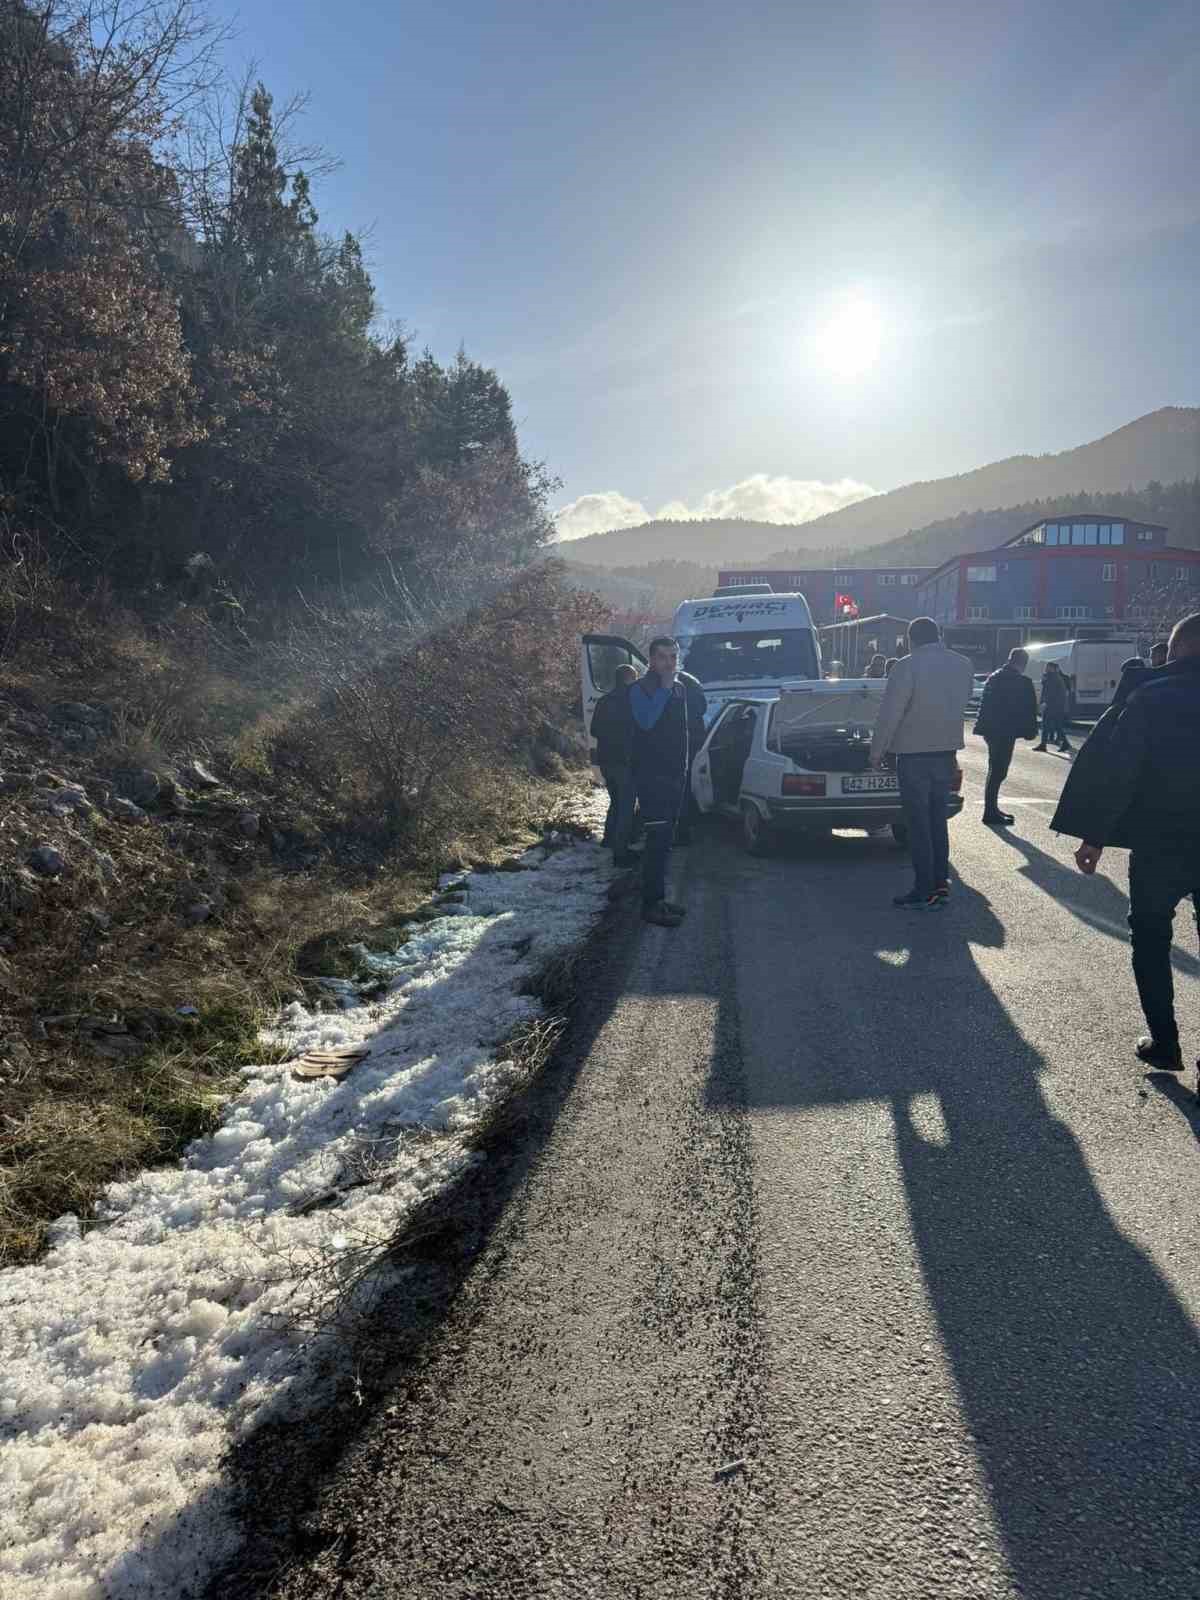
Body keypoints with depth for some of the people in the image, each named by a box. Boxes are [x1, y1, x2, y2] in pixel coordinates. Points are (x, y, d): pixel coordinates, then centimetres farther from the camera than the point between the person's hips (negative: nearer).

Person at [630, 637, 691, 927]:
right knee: (658, 840, -12)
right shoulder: (640, 689, -8)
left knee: (664, 839, 11)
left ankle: (657, 897, 18)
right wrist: (664, 687, -23)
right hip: (650, 775, -8)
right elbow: (646, 720, -27)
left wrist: (685, 765, 17)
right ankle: (651, 904, -9)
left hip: (675, 773, 8)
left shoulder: (681, 688, 13)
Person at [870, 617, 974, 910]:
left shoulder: (907, 666, -14)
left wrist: (877, 751, -5)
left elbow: (889, 713, -13)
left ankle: (925, 891, -1)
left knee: (918, 823, -2)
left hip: (914, 754, -6)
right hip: (947, 750, 6)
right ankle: (940, 882, 19)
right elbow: (959, 702, 12)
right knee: (938, 819, 16)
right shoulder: (962, 664, 5)